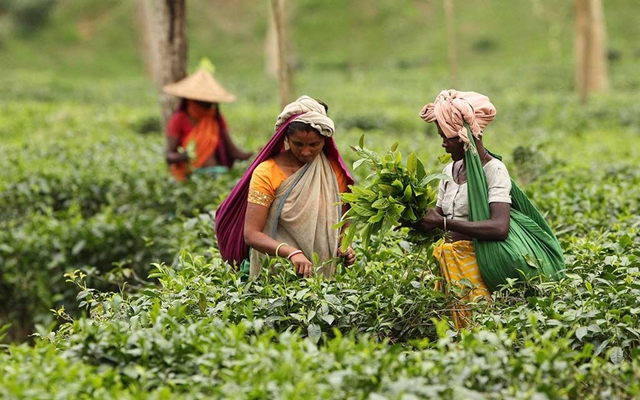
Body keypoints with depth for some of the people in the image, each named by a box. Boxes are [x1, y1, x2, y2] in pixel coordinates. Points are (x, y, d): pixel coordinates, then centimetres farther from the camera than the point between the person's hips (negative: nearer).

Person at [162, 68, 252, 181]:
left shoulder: (216, 119, 15)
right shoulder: (179, 120, 2)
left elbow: (233, 151, 12)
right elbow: (169, 155, -1)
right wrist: (181, 156, -24)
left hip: (218, 172, 4)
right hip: (192, 175, -4)